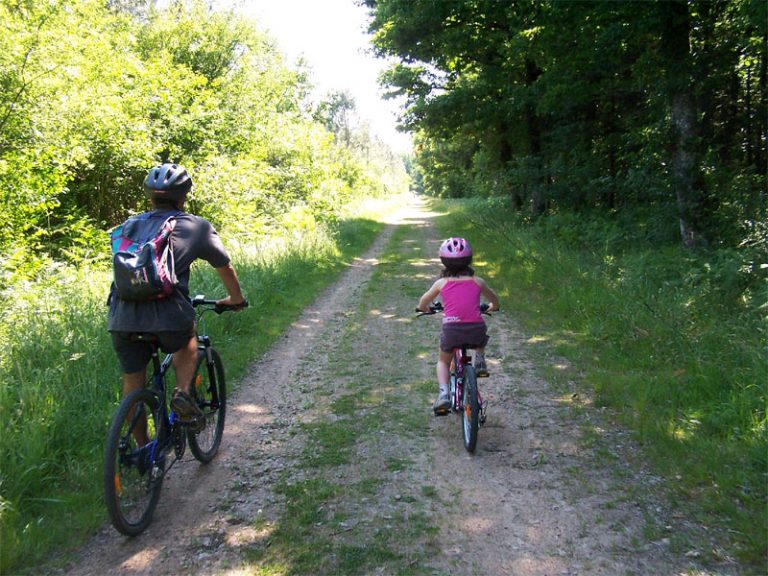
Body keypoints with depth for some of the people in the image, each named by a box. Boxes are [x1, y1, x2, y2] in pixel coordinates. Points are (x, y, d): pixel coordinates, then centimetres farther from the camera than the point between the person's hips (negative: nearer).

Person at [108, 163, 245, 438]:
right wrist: (236, 299, 39)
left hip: (122, 317, 3)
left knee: (133, 379, 20)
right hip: (167, 314, -3)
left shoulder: (131, 226, 22)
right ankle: (183, 392, 10)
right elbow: (225, 268, 21)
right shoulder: (196, 226, 11)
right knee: (188, 342, 31)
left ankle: (141, 447, 29)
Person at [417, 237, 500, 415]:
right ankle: (480, 359, 14)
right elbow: (495, 301, 26)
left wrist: (425, 309, 44)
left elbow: (423, 302, 21)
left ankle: (443, 394, 3)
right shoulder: (477, 282, 10)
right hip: (476, 330, 1)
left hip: (451, 330, -1)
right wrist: (492, 307, 48)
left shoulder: (442, 283, 8)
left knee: (443, 361, 24)